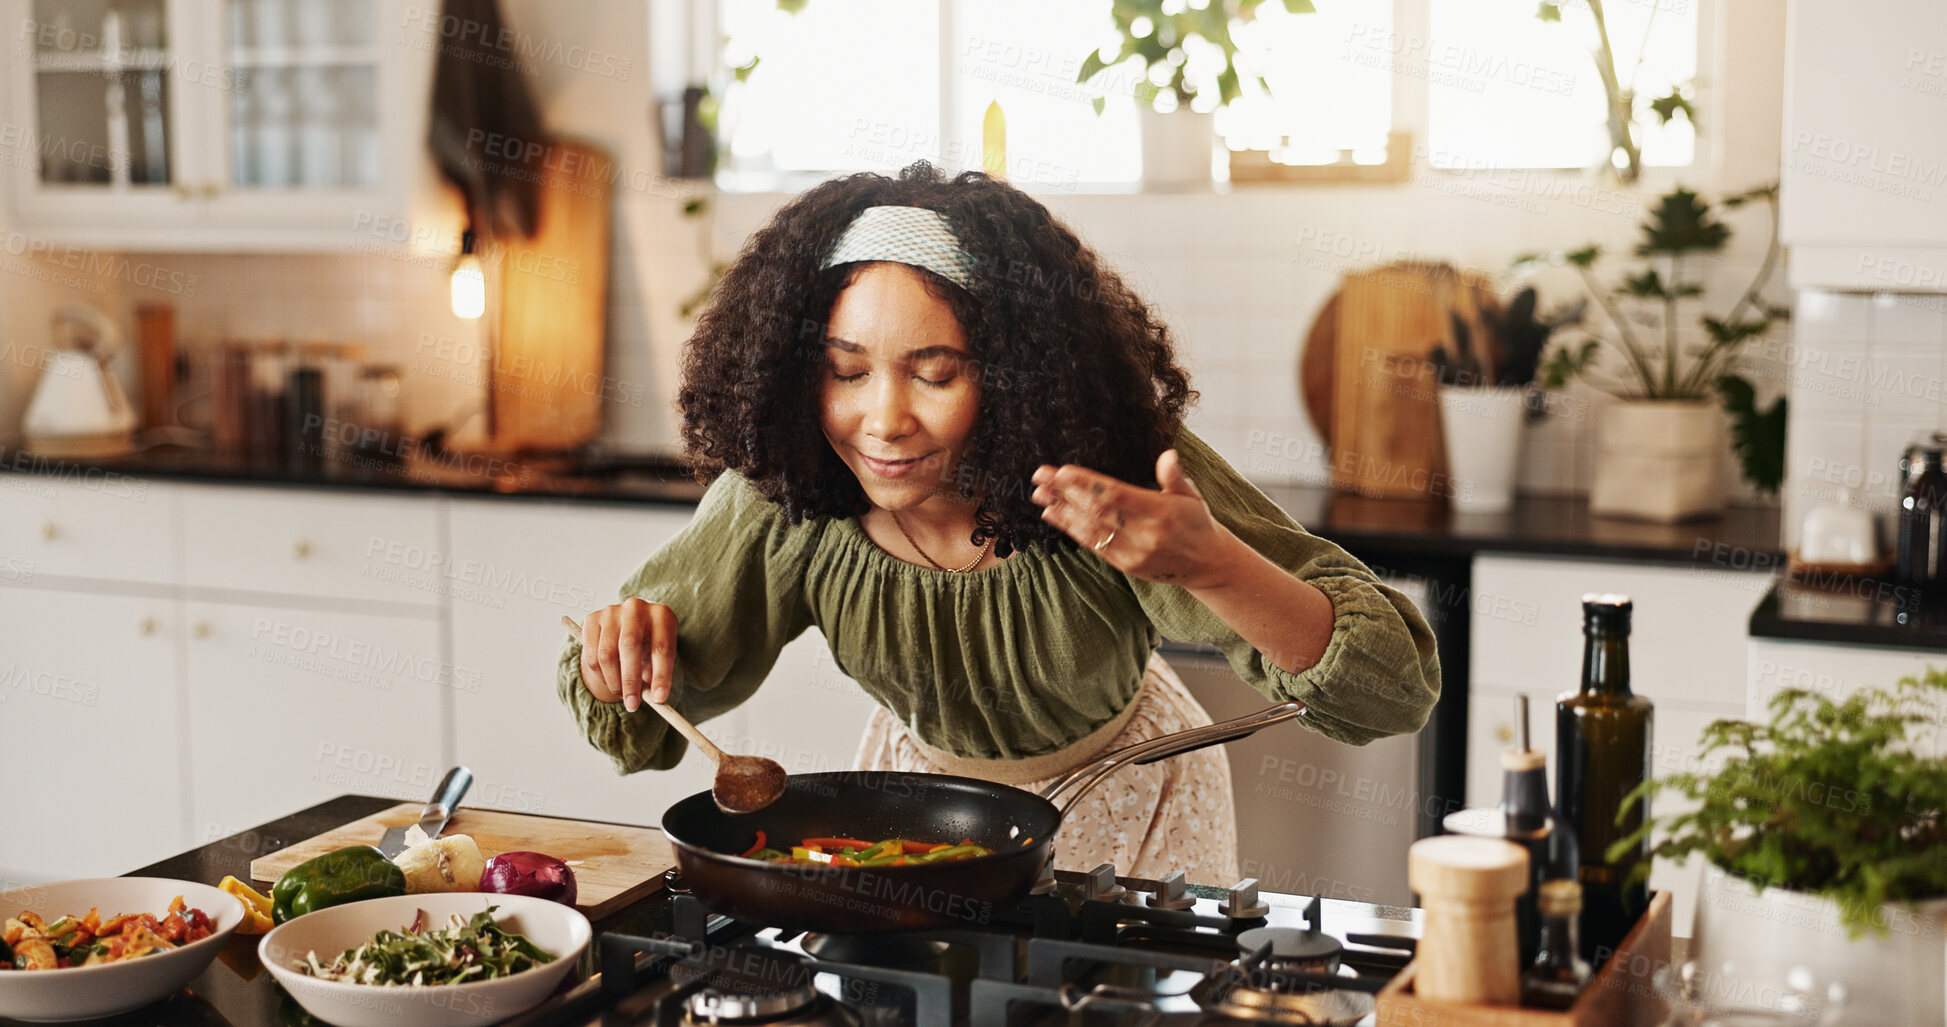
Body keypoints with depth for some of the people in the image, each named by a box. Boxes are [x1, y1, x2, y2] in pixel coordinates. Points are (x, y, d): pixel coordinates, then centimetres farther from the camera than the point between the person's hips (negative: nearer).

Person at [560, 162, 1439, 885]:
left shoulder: (1124, 471, -32)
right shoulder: (783, 504, -25)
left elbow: (1396, 691, -34)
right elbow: (638, 724, -10)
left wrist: (1210, 564, -51)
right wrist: (621, 651, -34)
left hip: (1123, 809, -1)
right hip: (923, 788, 2)